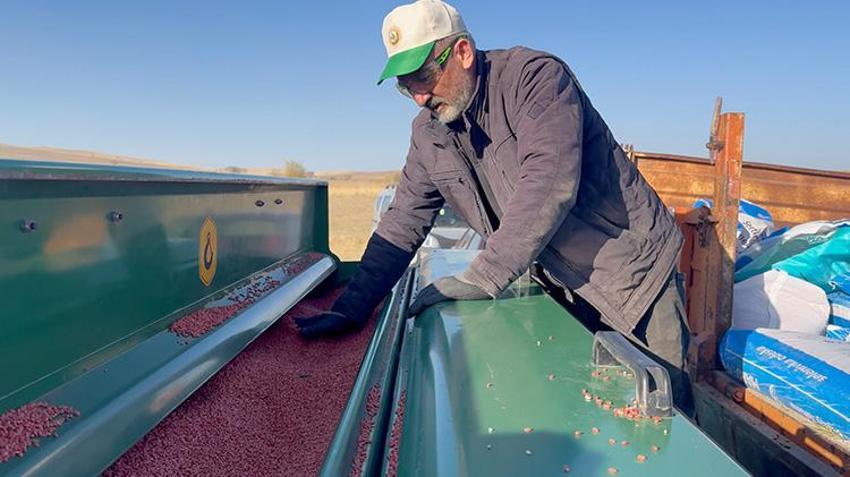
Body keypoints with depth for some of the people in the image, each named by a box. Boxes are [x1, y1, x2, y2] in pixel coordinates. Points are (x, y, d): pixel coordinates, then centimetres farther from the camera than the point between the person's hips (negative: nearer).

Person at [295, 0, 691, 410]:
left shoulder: (535, 77, -20)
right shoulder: (428, 133, 0)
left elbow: (549, 185, -33)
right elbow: (402, 224, 2)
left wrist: (483, 278, -32)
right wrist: (351, 308, -4)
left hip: (632, 272, -5)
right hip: (566, 286, 5)